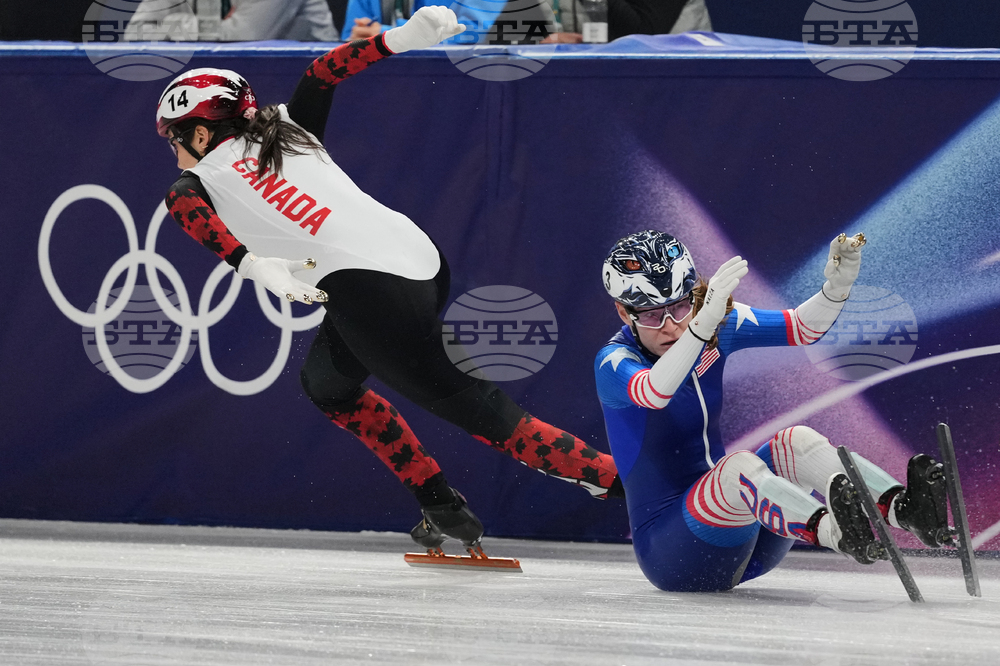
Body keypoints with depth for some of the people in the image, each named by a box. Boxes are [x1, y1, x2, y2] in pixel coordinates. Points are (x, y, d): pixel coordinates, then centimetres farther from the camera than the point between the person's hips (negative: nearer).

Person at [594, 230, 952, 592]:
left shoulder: (717, 325, 5)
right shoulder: (613, 362, -13)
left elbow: (801, 329, -2)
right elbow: (652, 392, -37)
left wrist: (837, 287, -23)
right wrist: (701, 324, -52)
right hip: (666, 546, -6)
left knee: (795, 442, -19)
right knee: (738, 465, -33)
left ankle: (904, 507, -45)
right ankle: (833, 530, -63)